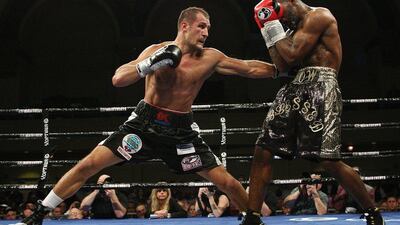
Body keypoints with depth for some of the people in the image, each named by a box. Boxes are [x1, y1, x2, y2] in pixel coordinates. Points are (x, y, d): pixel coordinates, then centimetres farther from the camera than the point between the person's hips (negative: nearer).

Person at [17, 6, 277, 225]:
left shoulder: (210, 58, -5)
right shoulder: (156, 50, -7)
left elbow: (250, 68, 2)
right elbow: (118, 79, -15)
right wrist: (151, 63, -27)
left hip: (181, 130, 1)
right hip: (145, 123, -1)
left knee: (227, 182, -5)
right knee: (88, 165, -9)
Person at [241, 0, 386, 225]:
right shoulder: (296, 29, 23)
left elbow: (292, 55, -11)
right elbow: (283, 67, 16)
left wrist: (275, 28, 2)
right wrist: (269, 30, 15)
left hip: (321, 88, -9)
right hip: (295, 89, 9)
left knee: (329, 160, -14)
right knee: (262, 151, 1)